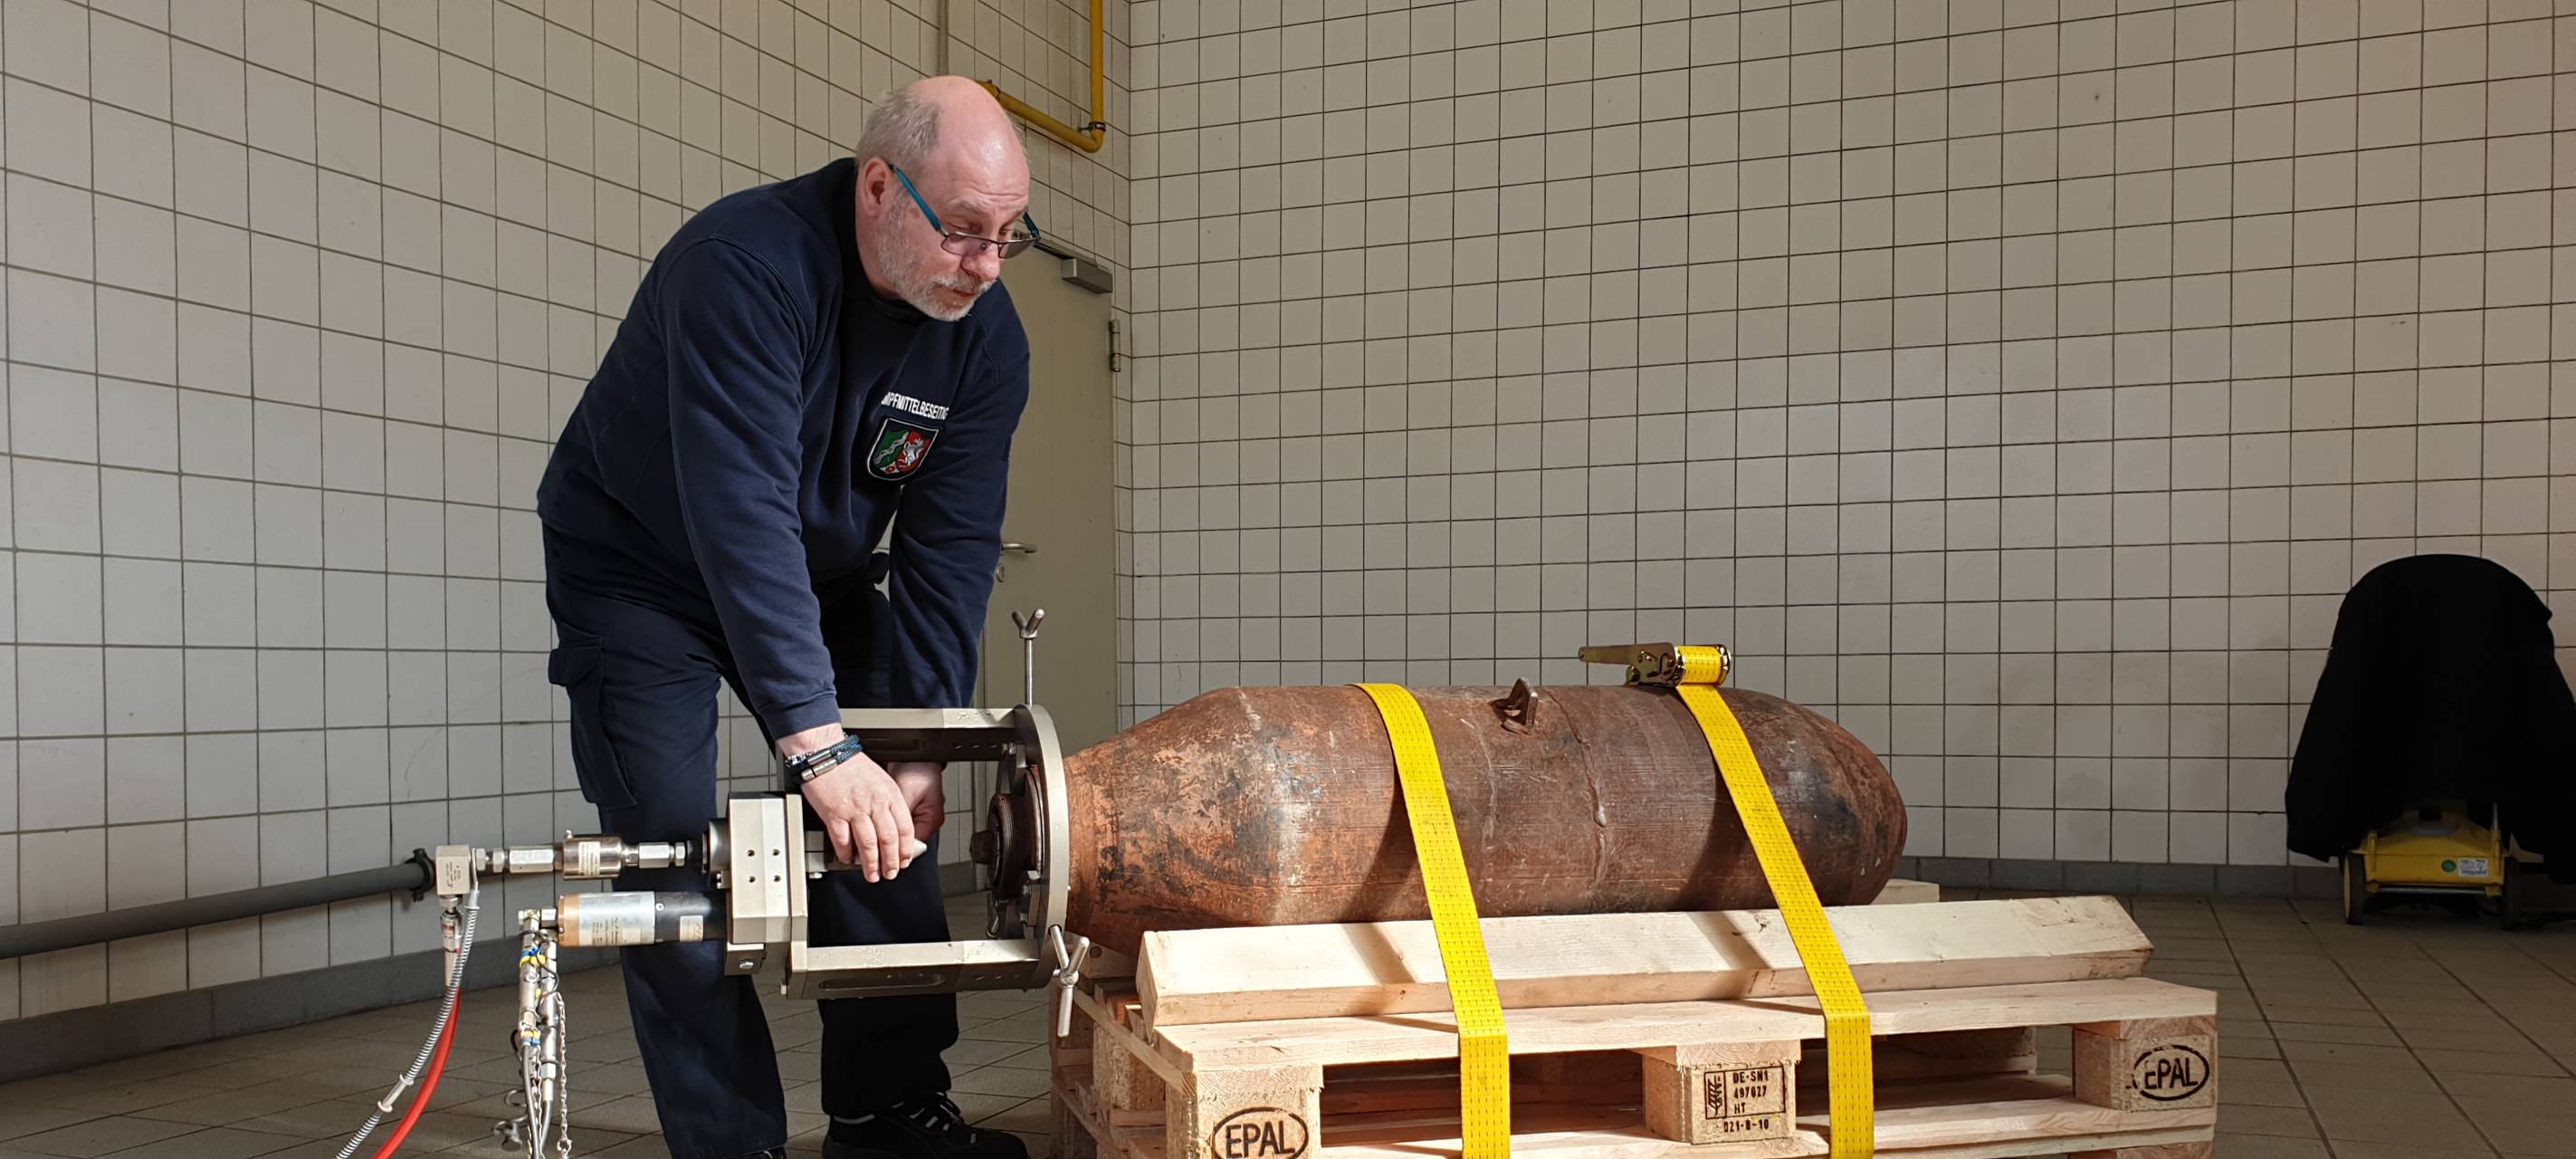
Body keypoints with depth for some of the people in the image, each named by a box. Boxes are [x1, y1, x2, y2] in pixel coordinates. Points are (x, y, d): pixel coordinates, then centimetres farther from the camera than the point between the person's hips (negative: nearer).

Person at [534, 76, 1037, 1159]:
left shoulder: (985, 335, -16)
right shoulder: (744, 263, -34)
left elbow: (947, 553, -15)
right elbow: (741, 514, -42)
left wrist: (922, 746, -22)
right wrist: (819, 746, -46)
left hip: (818, 573, 5)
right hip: (640, 563, -5)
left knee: (887, 815, -1)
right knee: (673, 843, -13)